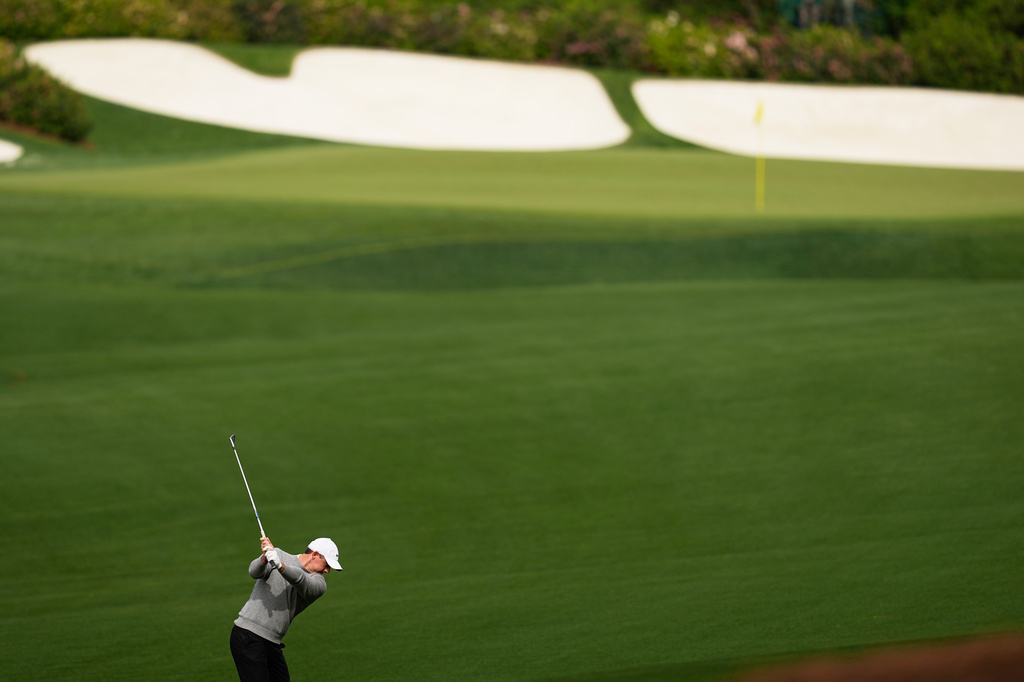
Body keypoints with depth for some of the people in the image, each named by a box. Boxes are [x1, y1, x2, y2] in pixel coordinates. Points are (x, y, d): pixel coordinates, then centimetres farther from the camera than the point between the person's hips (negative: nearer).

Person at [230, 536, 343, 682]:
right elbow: (254, 572, -15)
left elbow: (302, 582, -16)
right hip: (248, 636, -6)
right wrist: (265, 559, -38)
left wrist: (280, 565, -37)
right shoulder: (279, 555, 2)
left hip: (272, 644, 6)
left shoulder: (319, 583, 6)